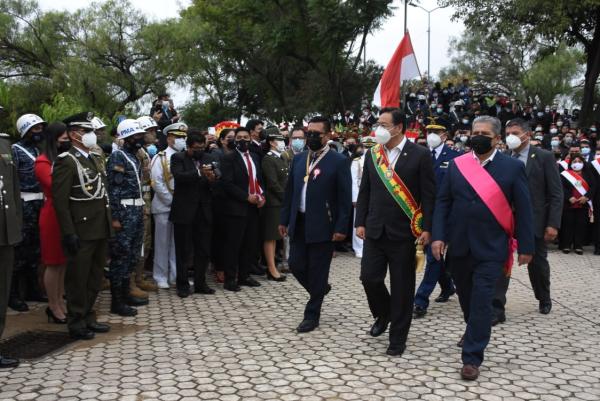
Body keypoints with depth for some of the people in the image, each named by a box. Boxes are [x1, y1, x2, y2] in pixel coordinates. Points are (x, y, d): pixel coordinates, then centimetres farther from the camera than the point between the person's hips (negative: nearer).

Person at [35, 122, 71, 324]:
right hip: (53, 216, -7)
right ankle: (54, 307, 9)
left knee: (64, 262, 11)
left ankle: (60, 302, 21)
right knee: (54, 264, 0)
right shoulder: (43, 162, -9)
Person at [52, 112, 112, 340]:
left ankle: (88, 317, 28)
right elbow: (60, 200, -16)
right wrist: (69, 233, -20)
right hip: (81, 232, -8)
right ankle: (76, 323, 13)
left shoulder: (96, 159, 15)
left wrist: (110, 221, 14)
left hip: (100, 230, 8)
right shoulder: (66, 161, -11)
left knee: (95, 278, 16)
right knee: (78, 279, 3)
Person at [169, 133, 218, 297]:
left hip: (204, 211, 4)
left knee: (204, 250, 9)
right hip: (184, 211, -4)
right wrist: (199, 173, -31)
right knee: (183, 251, 5)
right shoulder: (177, 158, -2)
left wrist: (213, 178, -23)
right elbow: (179, 176, -19)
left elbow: (219, 178, 0)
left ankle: (200, 283, 21)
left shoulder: (210, 159, 9)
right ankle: (183, 285, 15)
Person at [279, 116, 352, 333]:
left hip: (322, 225, -5)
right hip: (299, 223, 5)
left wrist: (341, 227, -13)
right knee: (296, 265, 7)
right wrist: (284, 219, 11)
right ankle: (320, 289, 36)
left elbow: (345, 198, -9)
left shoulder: (339, 161, -7)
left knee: (317, 270, 3)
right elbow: (290, 191, 13)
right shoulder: (298, 159, 9)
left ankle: (311, 315, 16)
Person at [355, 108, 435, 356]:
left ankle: (398, 339, 17)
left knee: (402, 286, 4)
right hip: (375, 230, 4)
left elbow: (429, 195, -6)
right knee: (369, 277, 1)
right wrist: (360, 222, 6)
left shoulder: (420, 155, -6)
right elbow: (364, 192, 11)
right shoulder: (372, 154, 7)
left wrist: (427, 228, -10)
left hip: (404, 232, -4)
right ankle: (383, 314, 31)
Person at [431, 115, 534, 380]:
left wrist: (525, 246, -3)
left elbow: (523, 209, -2)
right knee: (465, 296, 19)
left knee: (481, 301, -6)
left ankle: (472, 358, 3)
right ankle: (474, 330, 46)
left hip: (491, 248, -3)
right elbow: (442, 202, 2)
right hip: (458, 246, 3)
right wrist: (438, 236, -7)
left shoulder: (512, 167, -3)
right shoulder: (456, 165, 3)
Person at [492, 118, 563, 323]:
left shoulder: (544, 157, -5)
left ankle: (544, 299, 40)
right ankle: (497, 309, -4)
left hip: (534, 220, -1)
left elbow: (556, 194, -7)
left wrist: (553, 224, -13)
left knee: (537, 263, 14)